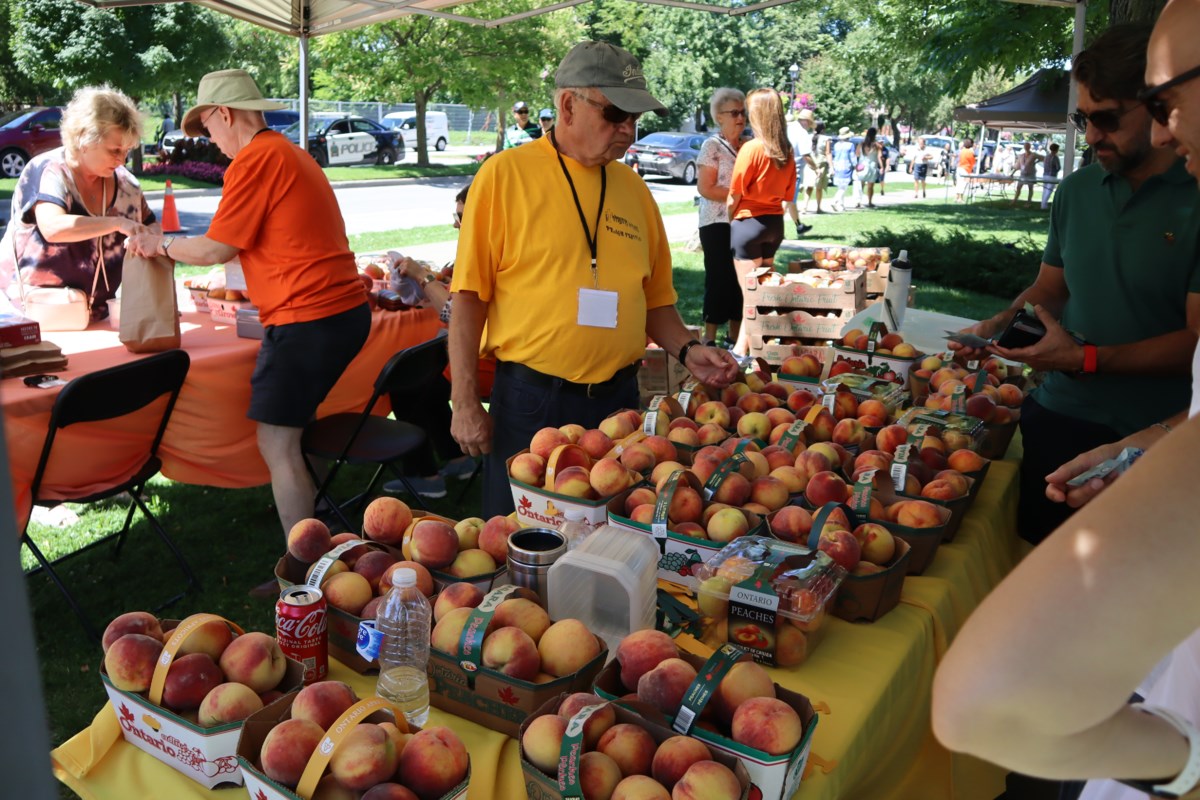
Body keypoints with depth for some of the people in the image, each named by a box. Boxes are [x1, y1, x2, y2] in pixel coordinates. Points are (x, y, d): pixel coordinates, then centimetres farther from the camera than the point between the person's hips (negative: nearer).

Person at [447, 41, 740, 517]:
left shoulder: (632, 188, 9)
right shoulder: (506, 174, -5)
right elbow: (469, 297, -6)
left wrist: (685, 349, 0)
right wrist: (465, 402, -10)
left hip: (618, 400, 4)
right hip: (529, 402, -4)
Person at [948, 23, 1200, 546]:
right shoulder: (1076, 191, 5)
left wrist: (1086, 358, -22)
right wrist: (998, 325, -3)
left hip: (1150, 437, -4)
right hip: (1057, 419, 5)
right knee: (1034, 545, 13)